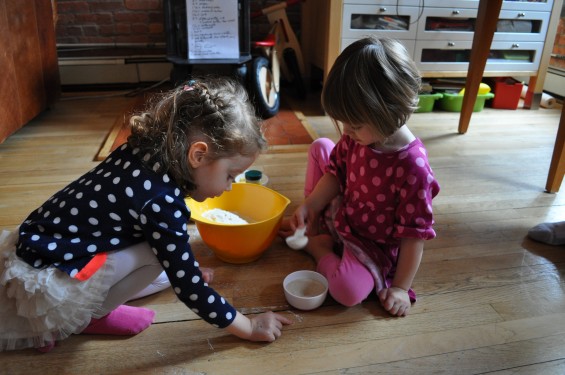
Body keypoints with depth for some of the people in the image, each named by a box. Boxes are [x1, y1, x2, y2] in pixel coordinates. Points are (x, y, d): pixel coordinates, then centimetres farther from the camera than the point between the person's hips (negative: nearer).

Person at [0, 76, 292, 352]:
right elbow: (187, 287, -19)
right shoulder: (162, 201, -29)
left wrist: (186, 267, 22)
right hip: (45, 282, -8)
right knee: (161, 251, -17)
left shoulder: (147, 149, -5)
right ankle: (87, 316, 1)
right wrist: (250, 327, -7)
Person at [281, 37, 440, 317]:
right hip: (339, 216, 6)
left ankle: (317, 246, 0)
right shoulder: (356, 136, -15)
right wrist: (309, 207, -12)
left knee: (348, 290, -33)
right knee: (320, 147, 2)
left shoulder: (412, 166, -33)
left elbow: (415, 234, -24)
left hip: (373, 245, -5)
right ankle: (314, 227, 8)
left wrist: (400, 287, -18)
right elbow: (336, 173, 1)